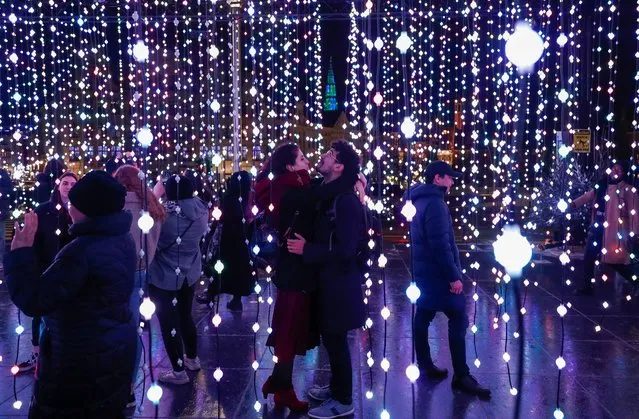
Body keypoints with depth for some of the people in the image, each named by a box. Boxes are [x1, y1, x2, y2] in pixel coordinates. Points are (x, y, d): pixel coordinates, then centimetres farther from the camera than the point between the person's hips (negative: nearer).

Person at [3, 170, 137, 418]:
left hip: (82, 360, -9)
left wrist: (20, 253, -17)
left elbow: (33, 301, -27)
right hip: (116, 348, 9)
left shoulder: (83, 250, -27)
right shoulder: (123, 239, 2)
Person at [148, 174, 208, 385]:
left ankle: (179, 371, 14)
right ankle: (192, 359, 37)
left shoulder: (163, 212, -24)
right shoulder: (200, 211, -8)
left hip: (164, 276, -6)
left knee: (169, 323, 6)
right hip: (190, 273, 6)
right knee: (185, 316, 23)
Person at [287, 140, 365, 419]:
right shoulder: (330, 196, 8)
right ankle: (336, 387, 37)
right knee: (330, 338, 20)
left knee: (336, 341, 3)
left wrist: (306, 250, -22)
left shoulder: (346, 201, -22)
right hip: (327, 281, 9)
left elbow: (344, 250, -27)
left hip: (338, 283, -9)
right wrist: (304, 244, 5)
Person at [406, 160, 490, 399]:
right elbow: (441, 244, -24)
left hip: (423, 271, 10)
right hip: (438, 273, -10)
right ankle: (461, 376, -3)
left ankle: (425, 366, 22)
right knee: (458, 319, -6)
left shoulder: (420, 200, 13)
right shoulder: (435, 203, -18)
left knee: (423, 316, 13)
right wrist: (454, 276, -21)